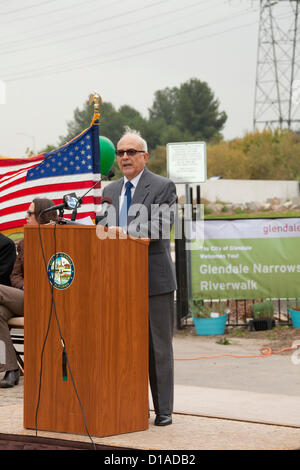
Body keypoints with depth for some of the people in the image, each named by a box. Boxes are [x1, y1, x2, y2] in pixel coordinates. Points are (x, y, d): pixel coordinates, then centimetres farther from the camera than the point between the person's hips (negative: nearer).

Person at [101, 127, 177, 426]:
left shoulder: (162, 187, -2)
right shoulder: (110, 191, 17)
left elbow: (160, 228, -14)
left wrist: (125, 232, -24)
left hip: (154, 278, -5)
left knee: (158, 347, 0)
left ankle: (163, 410, 5)